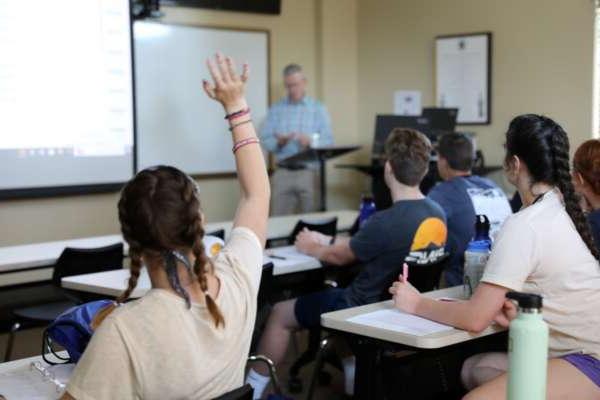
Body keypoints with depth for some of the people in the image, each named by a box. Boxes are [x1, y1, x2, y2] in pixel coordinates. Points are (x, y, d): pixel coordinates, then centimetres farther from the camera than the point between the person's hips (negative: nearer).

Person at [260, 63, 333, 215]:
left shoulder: (318, 109, 8)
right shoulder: (275, 109, 10)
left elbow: (328, 142, 0)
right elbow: (265, 141, 4)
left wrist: (310, 142, -19)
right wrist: (279, 142, -16)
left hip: (308, 173, -1)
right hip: (283, 173, 1)